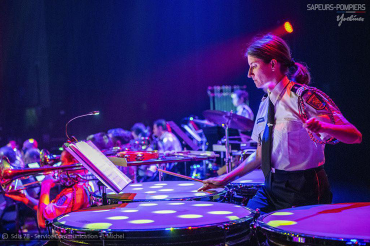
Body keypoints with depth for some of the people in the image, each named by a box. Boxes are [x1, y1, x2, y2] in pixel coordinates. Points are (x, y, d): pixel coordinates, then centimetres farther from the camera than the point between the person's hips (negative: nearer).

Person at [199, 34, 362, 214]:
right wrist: (225, 179, 12)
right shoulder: (266, 104, 11)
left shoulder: (304, 97, -12)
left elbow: (355, 137, -17)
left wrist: (323, 126, -37)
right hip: (271, 188, 7)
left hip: (303, 192, -7)